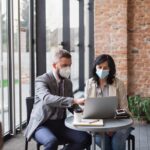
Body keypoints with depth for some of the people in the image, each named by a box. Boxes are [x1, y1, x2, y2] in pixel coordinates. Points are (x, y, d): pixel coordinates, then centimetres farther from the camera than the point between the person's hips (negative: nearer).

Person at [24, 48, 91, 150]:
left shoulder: (68, 83, 11)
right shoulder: (42, 80, -11)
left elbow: (71, 106, 17)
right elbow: (48, 99, -31)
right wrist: (75, 100, -41)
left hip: (60, 125, 6)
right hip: (42, 125, -6)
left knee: (86, 138, -18)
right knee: (52, 141, -37)